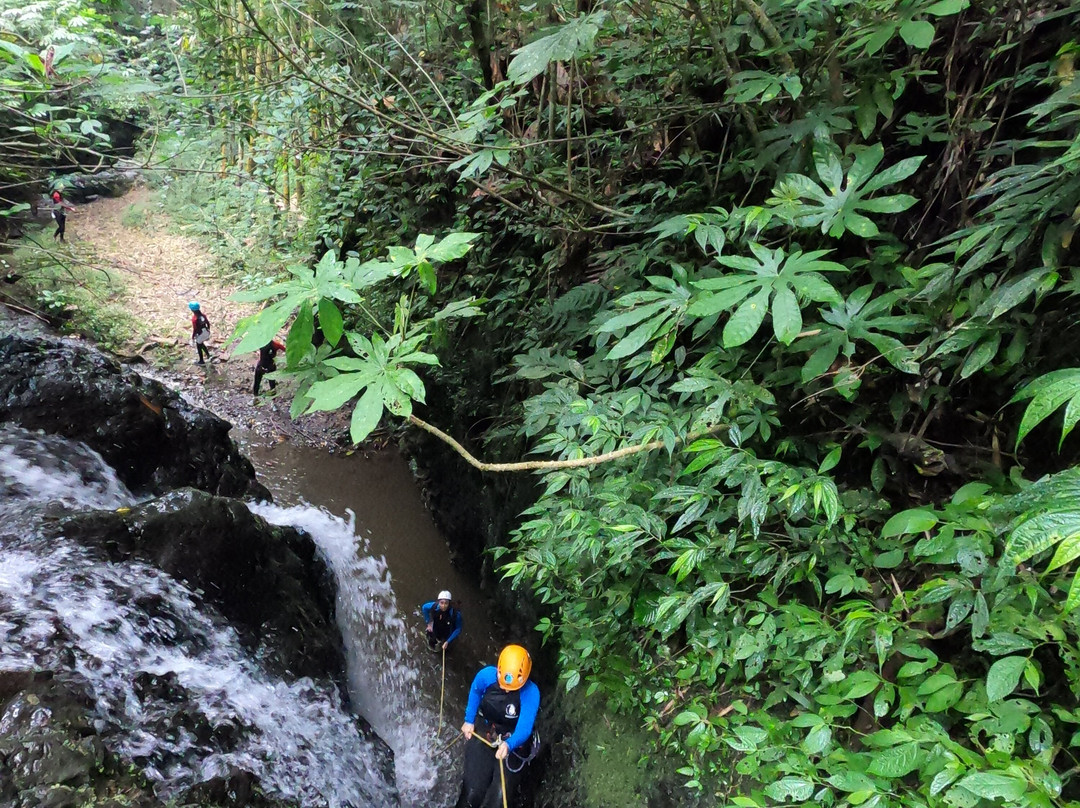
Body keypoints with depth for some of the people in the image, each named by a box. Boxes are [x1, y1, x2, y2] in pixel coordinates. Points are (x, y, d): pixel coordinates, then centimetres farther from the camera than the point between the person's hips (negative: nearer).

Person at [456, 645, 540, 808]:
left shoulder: (531, 693, -28)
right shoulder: (486, 675, -21)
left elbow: (524, 728, -32)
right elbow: (475, 692, 3)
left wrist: (509, 745, -51)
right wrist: (469, 720, 2)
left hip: (512, 741, -1)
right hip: (482, 731, 2)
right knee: (474, 790, -7)